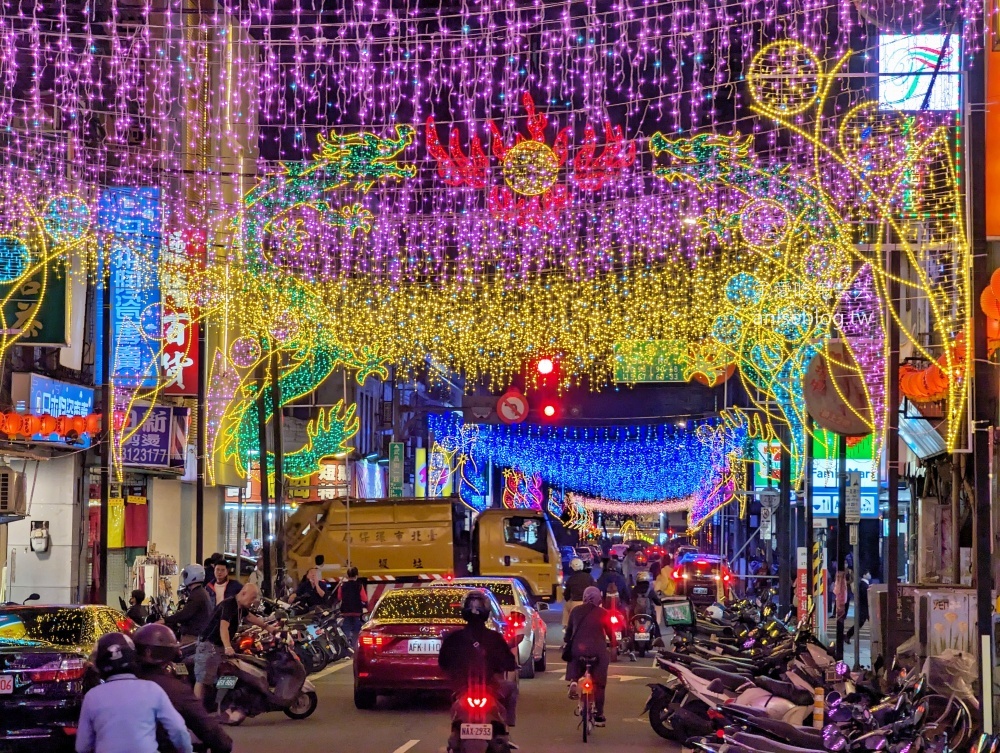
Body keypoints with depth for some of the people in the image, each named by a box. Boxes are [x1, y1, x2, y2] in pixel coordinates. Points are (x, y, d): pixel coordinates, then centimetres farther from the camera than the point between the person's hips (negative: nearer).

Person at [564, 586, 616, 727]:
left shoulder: (576, 611, 6)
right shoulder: (603, 613, 0)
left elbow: (569, 630, 13)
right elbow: (610, 632, 8)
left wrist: (566, 642, 32)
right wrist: (613, 646, 27)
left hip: (578, 649, 1)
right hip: (597, 650, -1)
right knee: (599, 684, 9)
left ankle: (574, 681, -7)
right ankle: (598, 715, 6)